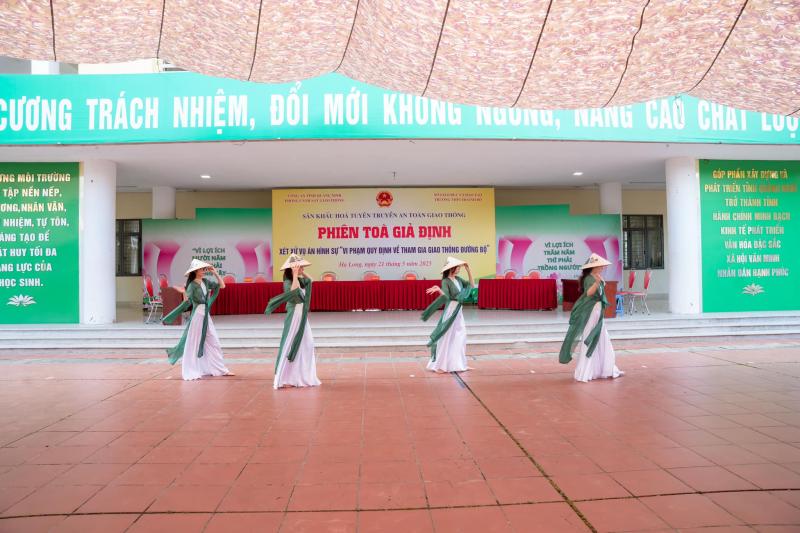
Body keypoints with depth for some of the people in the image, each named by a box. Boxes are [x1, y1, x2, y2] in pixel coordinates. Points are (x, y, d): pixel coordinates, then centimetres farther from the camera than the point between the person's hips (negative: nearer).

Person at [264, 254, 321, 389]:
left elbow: (310, 280, 28)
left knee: (306, 346, 12)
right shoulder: (288, 282, -15)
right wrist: (295, 275, -31)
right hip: (294, 317, -9)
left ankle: (300, 377, 22)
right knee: (290, 347, -5)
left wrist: (302, 272, 12)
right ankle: (284, 379, 2)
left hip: (302, 317, 9)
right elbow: (294, 292, -36)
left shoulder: (300, 280, 8)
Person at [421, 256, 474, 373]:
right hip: (450, 311, -8)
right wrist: (439, 290, -42)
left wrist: (469, 271, 8)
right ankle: (439, 365, 2)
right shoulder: (446, 281, -12)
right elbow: (446, 297, -23)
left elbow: (471, 286, 16)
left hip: (458, 311, 8)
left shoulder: (458, 279, 9)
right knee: (446, 338, -5)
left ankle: (459, 364, 21)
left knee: (460, 338, 11)